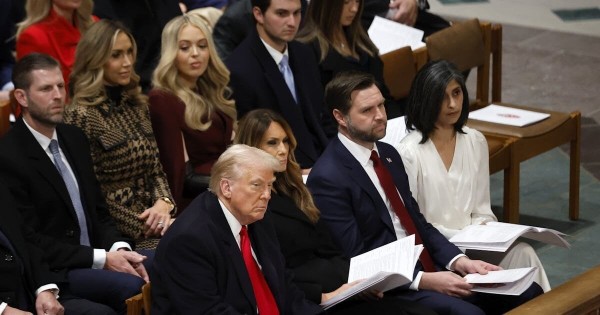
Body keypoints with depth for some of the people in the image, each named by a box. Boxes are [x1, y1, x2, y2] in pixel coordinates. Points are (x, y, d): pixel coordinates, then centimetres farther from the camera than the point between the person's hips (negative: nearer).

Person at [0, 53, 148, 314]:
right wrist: (102, 259, -18)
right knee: (135, 288, -30)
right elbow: (31, 241, -15)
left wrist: (119, 249, -6)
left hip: (97, 255, 7)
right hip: (51, 272, -7)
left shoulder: (74, 138, 11)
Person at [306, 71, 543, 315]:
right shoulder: (328, 179, -13)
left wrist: (459, 260, -1)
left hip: (430, 267, 8)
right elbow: (355, 259, -16)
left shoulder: (388, 154, 12)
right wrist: (424, 280, -21)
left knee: (528, 293, -4)